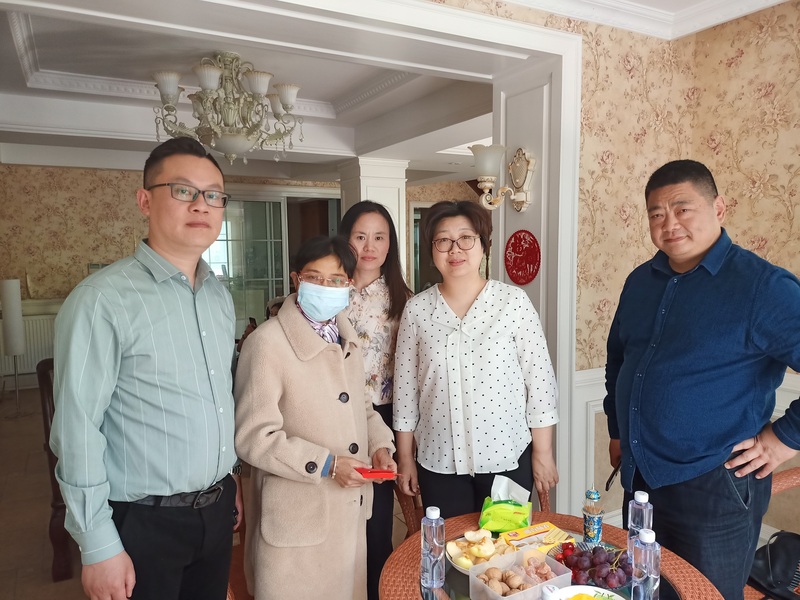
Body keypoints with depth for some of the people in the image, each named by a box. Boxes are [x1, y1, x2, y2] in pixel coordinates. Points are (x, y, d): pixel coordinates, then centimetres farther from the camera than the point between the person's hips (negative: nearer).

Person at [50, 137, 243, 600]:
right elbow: (77, 432, -17)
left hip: (217, 510, 6)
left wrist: (232, 478, 15)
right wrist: (99, 547, -13)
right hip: (144, 525, -6)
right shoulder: (102, 300, -18)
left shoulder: (220, 296, 4)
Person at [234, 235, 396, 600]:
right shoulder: (269, 341, -18)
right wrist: (326, 465, -21)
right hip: (296, 519, -7)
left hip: (349, 510, 7)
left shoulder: (346, 338, 7)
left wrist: (379, 444, -1)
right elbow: (254, 437, -20)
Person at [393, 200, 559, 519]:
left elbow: (540, 379, -4)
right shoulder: (416, 309, -2)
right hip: (438, 461, 2)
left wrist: (543, 453, -2)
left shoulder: (514, 300, -7)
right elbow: (405, 387, 3)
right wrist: (405, 458, 6)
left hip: (507, 458, -1)